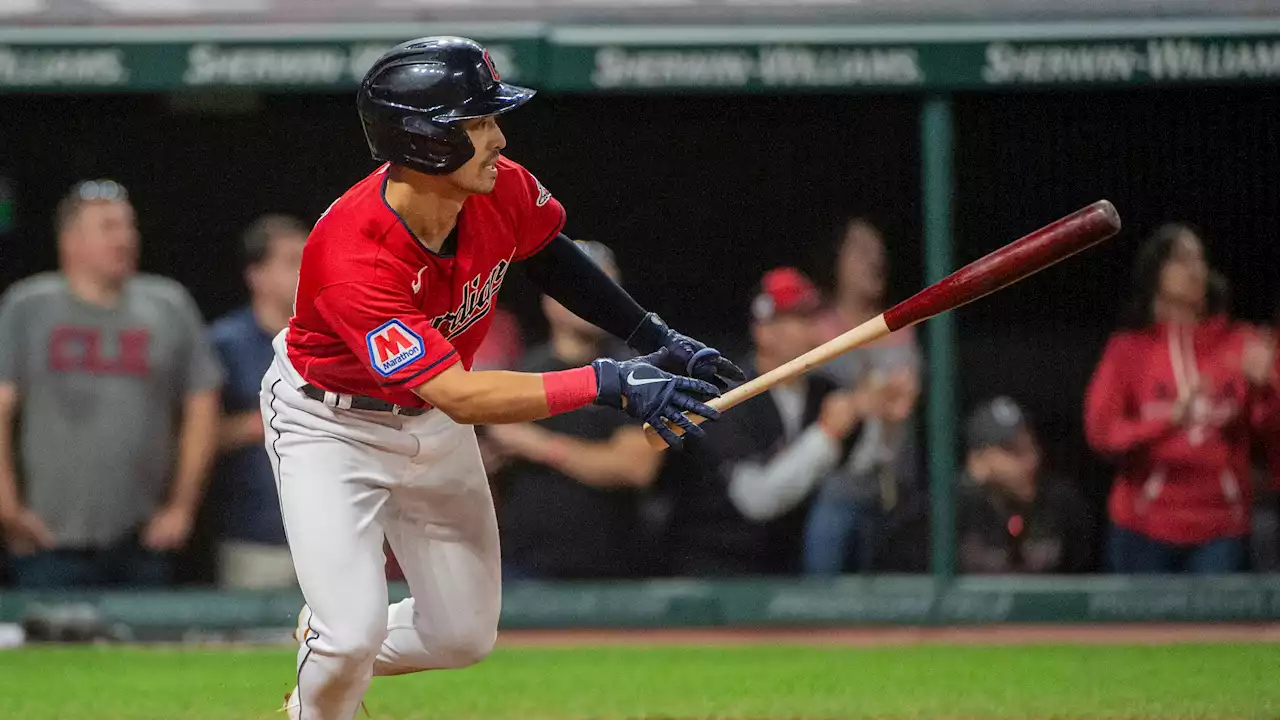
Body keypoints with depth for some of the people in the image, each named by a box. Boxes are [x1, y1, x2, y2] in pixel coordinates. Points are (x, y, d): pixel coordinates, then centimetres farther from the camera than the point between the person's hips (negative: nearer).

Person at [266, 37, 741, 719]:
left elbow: (546, 254, 6)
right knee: (354, 634, -19)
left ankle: (329, 647, 38)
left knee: (464, 636, 10)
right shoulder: (353, 260, -40)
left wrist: (654, 338, 1)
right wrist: (608, 383, -47)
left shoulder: (501, 191, -20)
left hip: (431, 423, 6)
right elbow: (463, 397, -42)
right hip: (331, 425, -6)